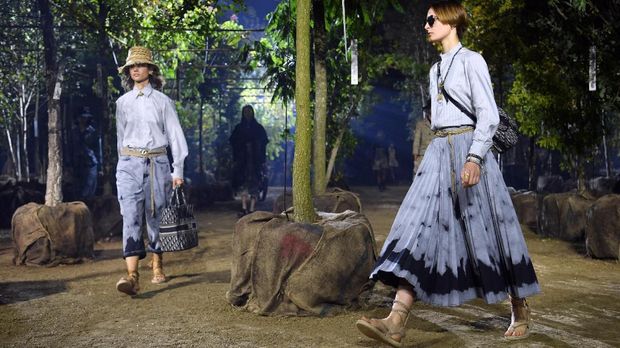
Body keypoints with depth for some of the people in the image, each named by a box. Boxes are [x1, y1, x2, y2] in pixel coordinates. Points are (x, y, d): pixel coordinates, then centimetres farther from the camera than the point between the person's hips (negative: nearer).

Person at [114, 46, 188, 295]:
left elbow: (175, 135, 3)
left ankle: (157, 268, 23)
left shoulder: (162, 101, 5)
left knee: (156, 216, 5)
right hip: (130, 164, 1)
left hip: (157, 163, -1)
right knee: (131, 216, -13)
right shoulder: (122, 103, 11)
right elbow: (121, 137, 18)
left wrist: (178, 170, -3)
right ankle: (132, 275, -20)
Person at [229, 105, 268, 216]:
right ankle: (244, 208, -4)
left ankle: (251, 209, -1)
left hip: (255, 161, -1)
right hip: (242, 161, 1)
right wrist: (235, 160, 0)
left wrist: (262, 161, -3)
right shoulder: (238, 128, 11)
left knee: (254, 186, -3)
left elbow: (263, 145, 4)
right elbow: (234, 145, 9)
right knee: (243, 184, -4)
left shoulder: (258, 128, 7)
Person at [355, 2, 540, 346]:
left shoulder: (471, 61, -3)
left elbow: (489, 115, -11)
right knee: (420, 228, -8)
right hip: (439, 152, 7)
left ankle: (521, 311, 22)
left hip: (468, 149, -7)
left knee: (487, 233, 1)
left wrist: (474, 158, -23)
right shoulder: (436, 69, 20)